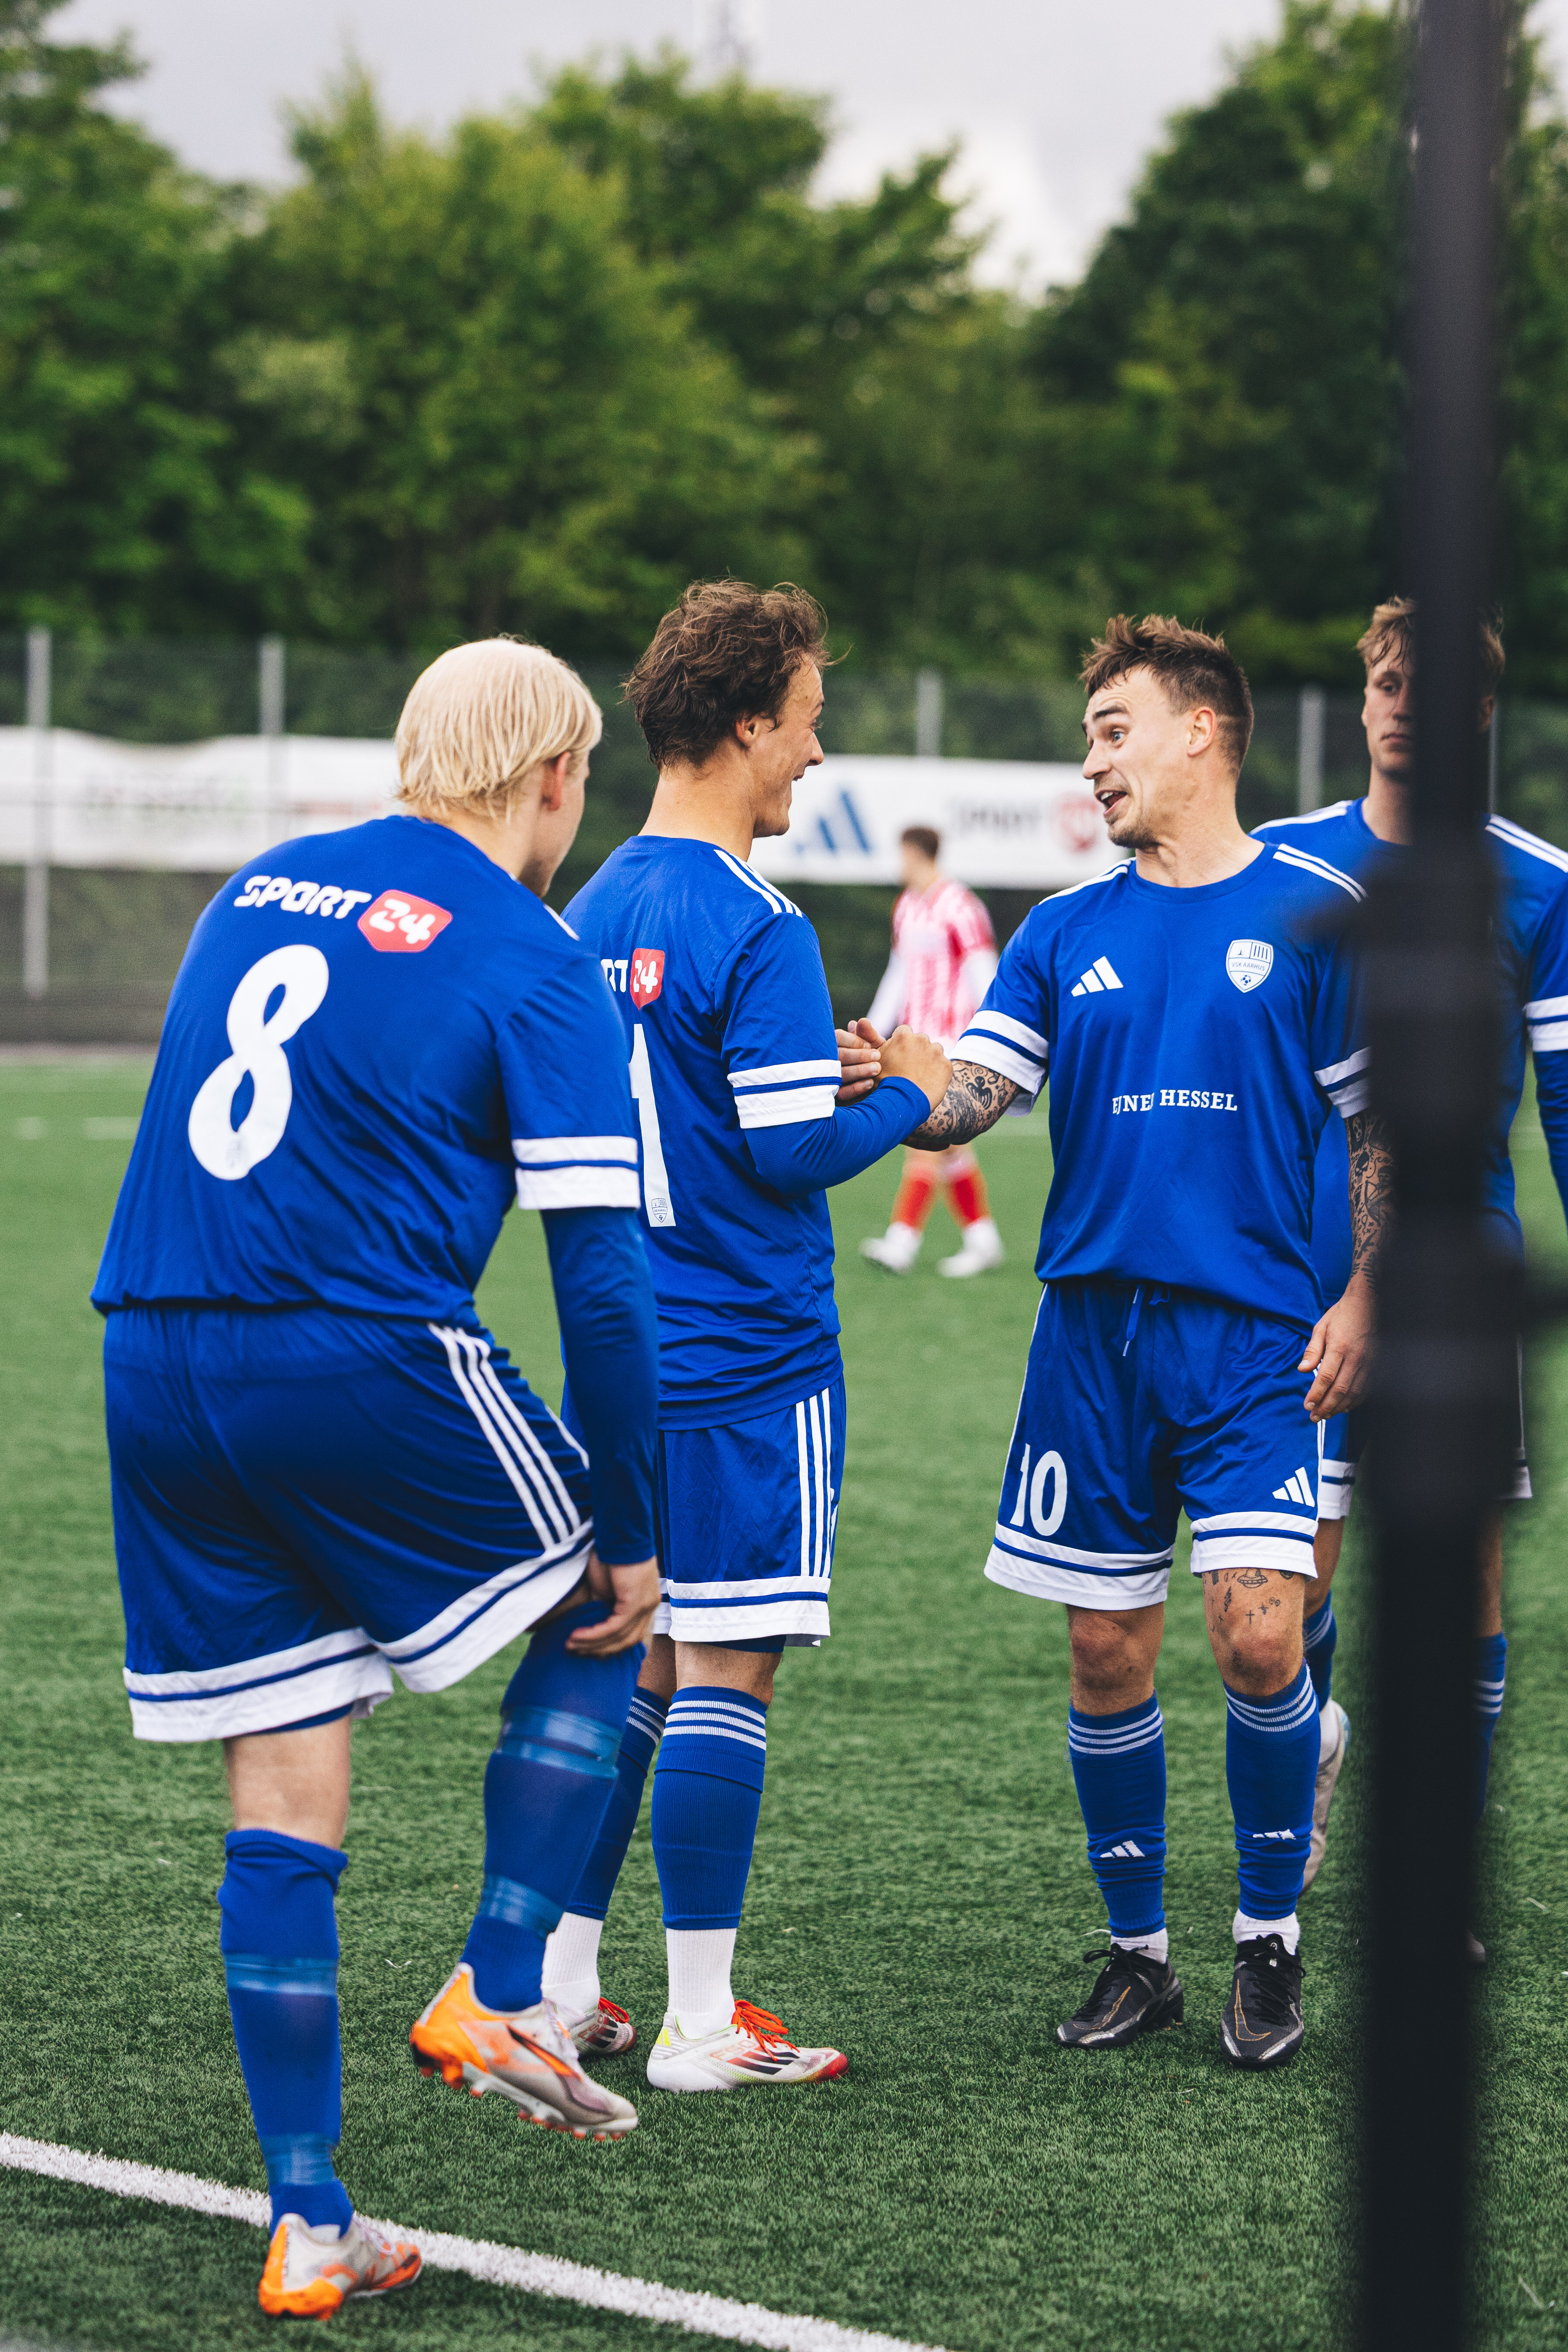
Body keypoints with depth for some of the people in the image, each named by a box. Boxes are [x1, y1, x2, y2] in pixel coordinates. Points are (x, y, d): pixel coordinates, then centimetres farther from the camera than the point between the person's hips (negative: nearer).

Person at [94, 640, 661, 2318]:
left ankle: (306, 2229, 12)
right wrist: (627, 1534, -1)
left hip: (154, 1373, 6)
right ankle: (495, 1995, 11)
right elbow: (601, 1285, -7)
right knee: (594, 1613, 20)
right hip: (365, 1365, -6)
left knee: (280, 1809, 10)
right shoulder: (530, 963, -4)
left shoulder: (256, 889, 15)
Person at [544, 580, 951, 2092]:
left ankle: (563, 1987, 17)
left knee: (627, 1662, 14)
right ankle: (701, 2025, 1)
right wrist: (906, 1093, 0)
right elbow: (796, 1150, -17)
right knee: (727, 1672, -3)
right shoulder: (751, 923, -16)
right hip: (751, 1360, -8)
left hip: (628, 1346, 8)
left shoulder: (596, 908, 10)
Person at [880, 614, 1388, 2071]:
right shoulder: (1065, 933, 10)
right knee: (1107, 1654, 4)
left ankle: (1270, 1943, 6)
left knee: (1257, 1632, -13)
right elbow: (970, 1095, 0)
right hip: (1093, 1331, 3)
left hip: (1255, 1333, -3)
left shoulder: (1313, 914, 2)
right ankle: (1137, 1953, 19)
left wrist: (1364, 1299, -5)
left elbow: (1383, 1126, 4)